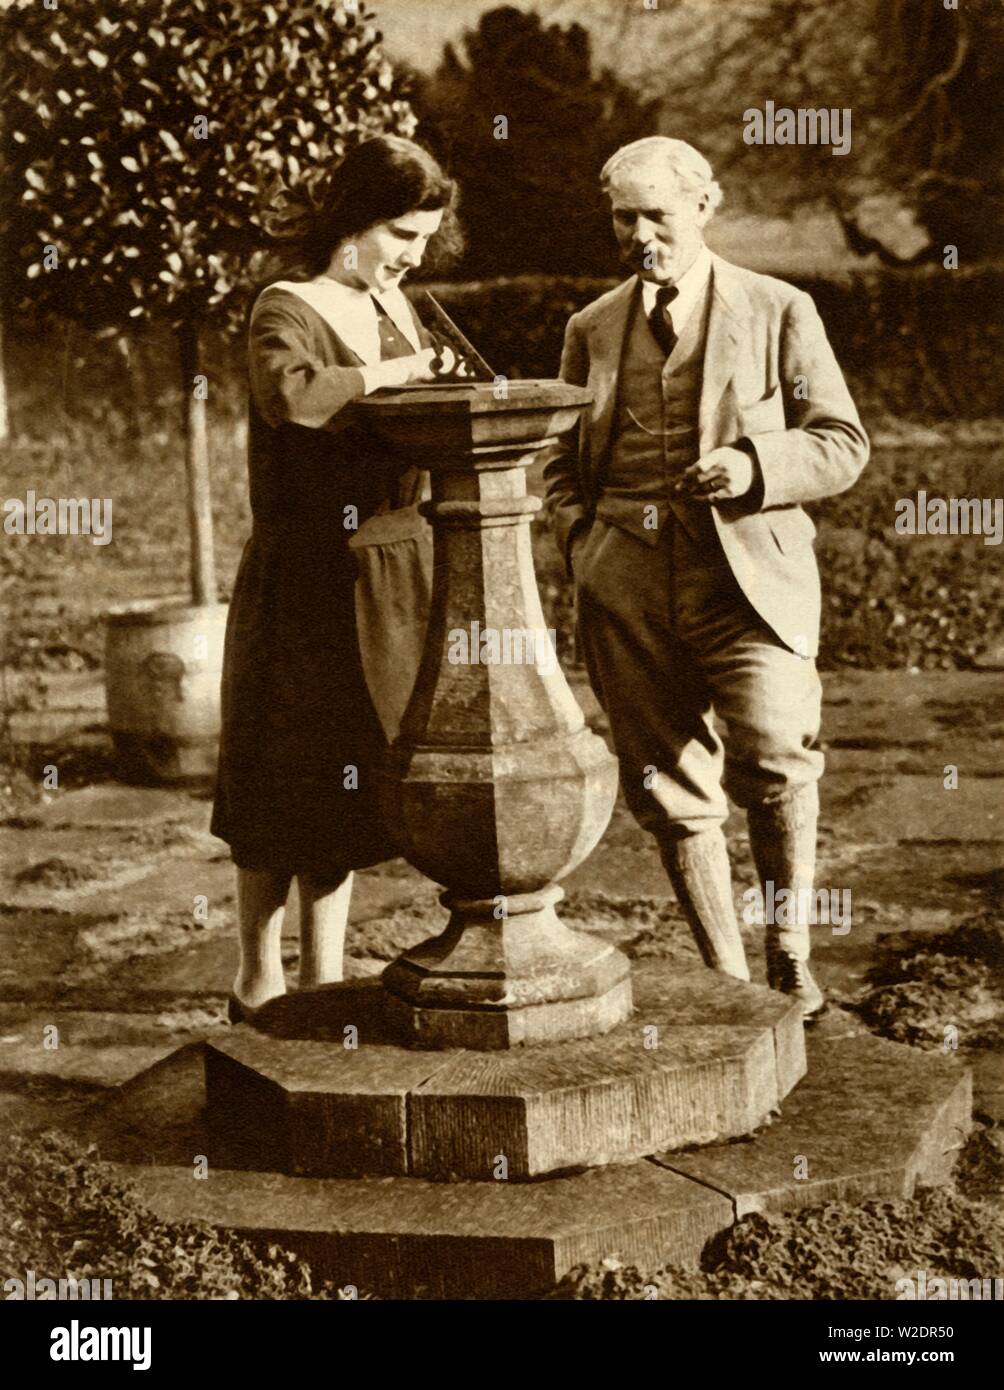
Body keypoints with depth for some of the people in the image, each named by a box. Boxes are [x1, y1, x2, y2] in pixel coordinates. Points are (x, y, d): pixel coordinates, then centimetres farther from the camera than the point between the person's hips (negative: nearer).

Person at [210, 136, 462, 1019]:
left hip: (395, 574, 7)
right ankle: (259, 983, 17)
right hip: (310, 577, -7)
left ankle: (324, 980, 23)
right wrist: (387, 374, -23)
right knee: (289, 786, 2)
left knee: (353, 779, 12)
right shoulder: (289, 309, -12)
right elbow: (289, 395, -36)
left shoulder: (394, 304, 11)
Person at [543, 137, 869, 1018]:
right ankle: (728, 983, 16)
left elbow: (844, 443, 6)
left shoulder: (779, 311, 8)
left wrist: (756, 466, -12)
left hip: (745, 575, -3)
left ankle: (791, 951, -1)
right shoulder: (593, 329, 17)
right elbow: (563, 461, 26)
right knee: (669, 789, 3)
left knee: (774, 754, -21)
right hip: (627, 589, 3)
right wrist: (580, 542, 7)